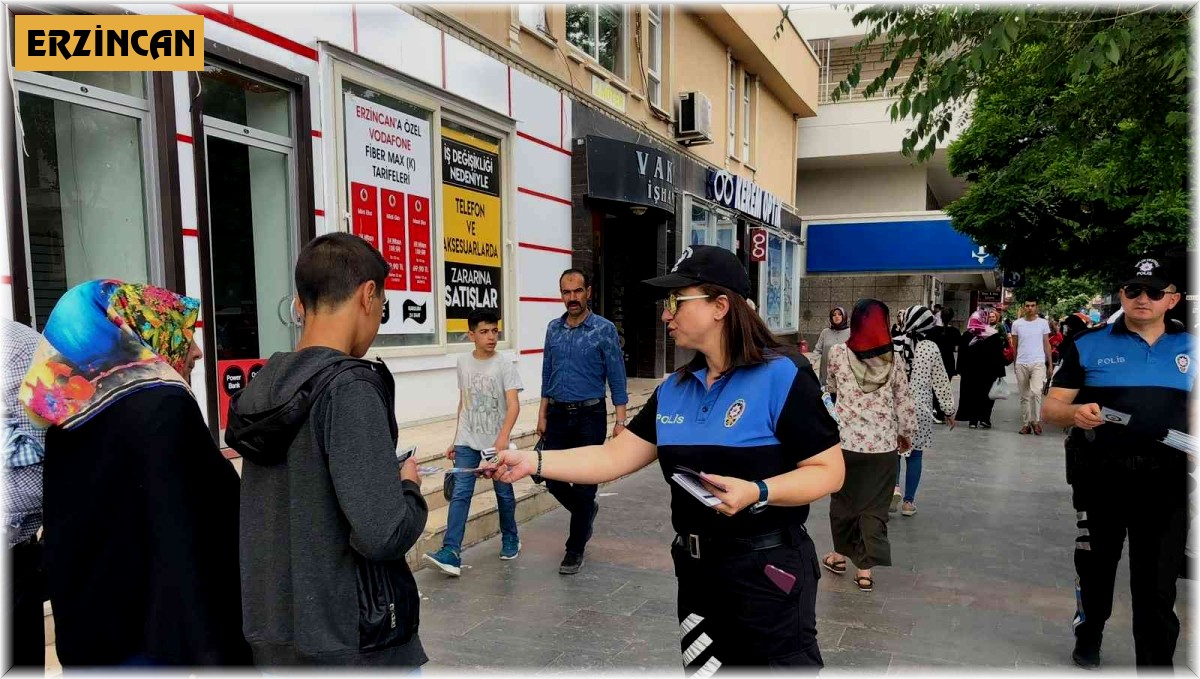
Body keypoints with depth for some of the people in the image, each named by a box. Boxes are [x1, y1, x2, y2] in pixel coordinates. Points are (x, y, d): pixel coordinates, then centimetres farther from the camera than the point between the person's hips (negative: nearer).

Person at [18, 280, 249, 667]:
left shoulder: (71, 412, 5)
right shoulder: (165, 408, -19)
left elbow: (63, 529, 14)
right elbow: (189, 539, -24)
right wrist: (214, 649, -20)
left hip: (86, 627, 8)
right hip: (157, 631, -8)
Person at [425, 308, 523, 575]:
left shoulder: (504, 366, -10)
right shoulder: (463, 362, 3)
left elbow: (513, 405, -19)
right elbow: (463, 403, 12)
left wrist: (503, 437, -34)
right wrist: (456, 440, 14)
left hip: (496, 443, -2)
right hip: (467, 442, 3)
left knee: (504, 493, 11)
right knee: (460, 494, -7)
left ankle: (510, 541, 31)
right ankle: (451, 552, -10)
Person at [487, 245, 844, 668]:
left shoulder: (781, 377, -15)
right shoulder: (673, 390, 6)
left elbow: (828, 470, -14)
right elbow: (614, 457, 3)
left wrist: (757, 492, -29)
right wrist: (534, 461, -6)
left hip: (766, 568, -6)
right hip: (696, 568, 7)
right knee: (704, 667, 21)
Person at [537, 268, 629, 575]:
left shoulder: (604, 329, -7)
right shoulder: (553, 329, 7)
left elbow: (617, 378, -7)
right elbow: (547, 376, 13)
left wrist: (620, 421, -11)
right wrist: (543, 415, 10)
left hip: (590, 415, -4)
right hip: (558, 415, 4)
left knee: (584, 485, 2)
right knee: (553, 481, 7)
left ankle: (575, 550, 16)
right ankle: (587, 511, 37)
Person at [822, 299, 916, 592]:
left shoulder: (838, 354, -6)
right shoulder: (894, 360, -3)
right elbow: (904, 403, 3)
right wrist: (906, 434, 17)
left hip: (846, 442, -1)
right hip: (884, 445, 1)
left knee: (843, 499, 17)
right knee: (875, 506, 8)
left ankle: (841, 554, 32)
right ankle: (866, 569, 11)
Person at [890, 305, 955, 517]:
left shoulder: (891, 345, -6)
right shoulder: (931, 349, -7)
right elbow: (941, 382, -1)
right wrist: (949, 410, 9)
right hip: (920, 409, -1)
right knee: (915, 454, 10)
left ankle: (894, 487, -7)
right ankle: (909, 501, 14)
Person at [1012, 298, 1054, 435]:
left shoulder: (1043, 323, 3)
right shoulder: (1017, 324, 5)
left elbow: (1047, 345, 6)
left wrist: (1050, 364, 4)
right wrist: (1014, 363, 9)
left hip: (1038, 363, -2)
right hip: (1021, 364, 2)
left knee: (1036, 392, -20)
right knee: (1024, 396, 8)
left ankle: (1036, 420, -6)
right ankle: (1026, 424, 16)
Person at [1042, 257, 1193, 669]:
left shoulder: (1191, 348, 7)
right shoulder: (1088, 345, 1)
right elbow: (1050, 408, -2)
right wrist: (1074, 413, -25)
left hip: (1166, 480, 1)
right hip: (1099, 476, 0)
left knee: (1157, 581, 4)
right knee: (1095, 565, 17)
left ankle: (1156, 664, 18)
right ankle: (1087, 639, 39)